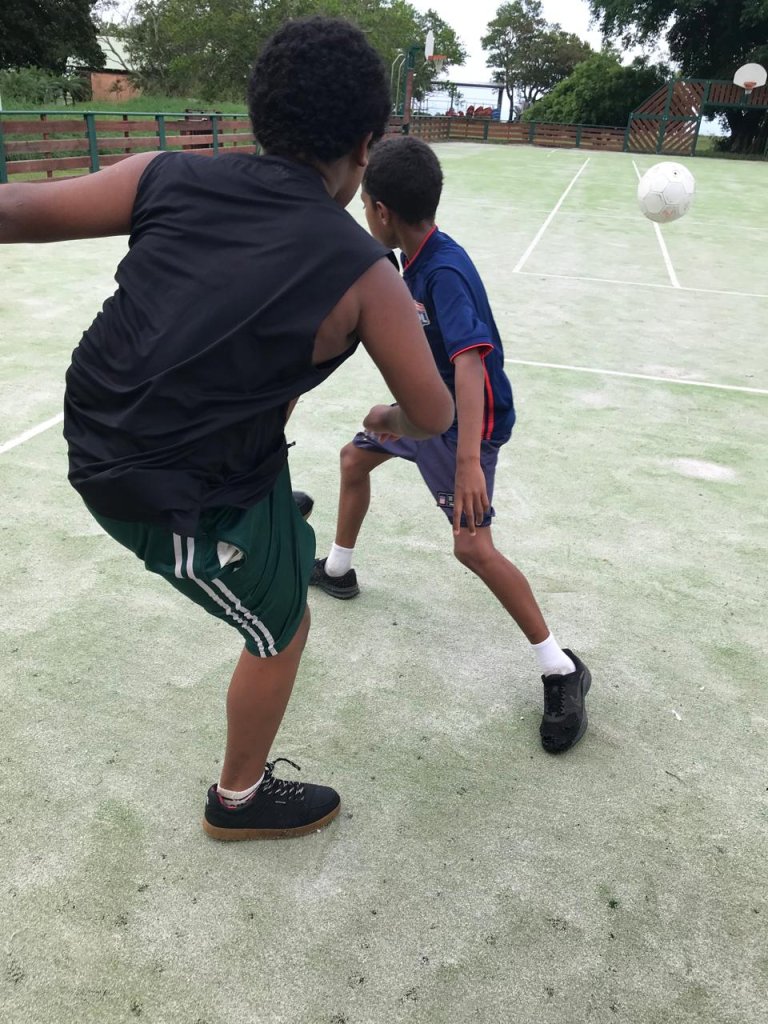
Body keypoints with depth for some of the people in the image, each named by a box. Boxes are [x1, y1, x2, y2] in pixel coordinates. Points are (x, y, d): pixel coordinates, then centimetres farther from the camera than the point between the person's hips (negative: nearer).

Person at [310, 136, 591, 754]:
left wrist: (468, 462, -49)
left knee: (473, 547, -17)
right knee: (355, 459, 21)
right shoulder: (419, 261, -2)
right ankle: (338, 570, 44)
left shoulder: (445, 272, -29)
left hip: (465, 423, -10)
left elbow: (470, 362, -41)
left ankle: (562, 671, -2)